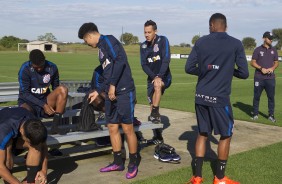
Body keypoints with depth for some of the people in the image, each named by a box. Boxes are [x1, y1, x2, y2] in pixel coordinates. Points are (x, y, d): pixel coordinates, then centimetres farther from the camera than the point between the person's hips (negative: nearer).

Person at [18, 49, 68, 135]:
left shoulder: (52, 67, -4)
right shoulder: (25, 69, -14)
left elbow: (56, 88, 8)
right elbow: (24, 93, -14)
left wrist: (60, 104, -11)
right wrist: (43, 105, -22)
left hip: (45, 100, 4)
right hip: (28, 102, -4)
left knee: (63, 89, -25)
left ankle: (55, 126, -26)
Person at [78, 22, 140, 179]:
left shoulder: (107, 40, -6)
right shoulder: (102, 48, 22)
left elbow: (120, 60, -22)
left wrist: (112, 85, -23)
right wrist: (98, 92, 30)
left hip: (124, 92, -9)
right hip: (111, 93, 9)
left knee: (127, 129, -2)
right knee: (113, 128, 11)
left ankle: (134, 163, 12)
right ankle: (118, 162, 23)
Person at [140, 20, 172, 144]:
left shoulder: (163, 40, -10)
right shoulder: (143, 46, 3)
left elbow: (166, 59, -20)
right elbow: (144, 65, -4)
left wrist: (159, 77, -30)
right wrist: (154, 76, -20)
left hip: (164, 77, -4)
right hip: (152, 78, 5)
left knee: (157, 85, -39)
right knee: (152, 106, 3)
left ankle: (155, 114, -29)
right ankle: (158, 136, 14)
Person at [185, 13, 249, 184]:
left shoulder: (201, 42, 4)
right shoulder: (236, 44, -3)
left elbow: (189, 68, 3)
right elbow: (244, 73, -2)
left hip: (201, 97, 4)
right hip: (220, 98, -3)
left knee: (202, 134, 15)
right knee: (226, 135, 13)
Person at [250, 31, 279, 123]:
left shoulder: (273, 50, 12)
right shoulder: (258, 50, 2)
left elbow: (276, 62, 15)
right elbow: (252, 63, 1)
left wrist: (272, 68, -6)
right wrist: (261, 68, -14)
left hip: (270, 78, 2)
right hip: (259, 78, -2)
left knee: (271, 97, 2)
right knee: (256, 96, 3)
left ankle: (271, 115, 11)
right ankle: (255, 114, 14)